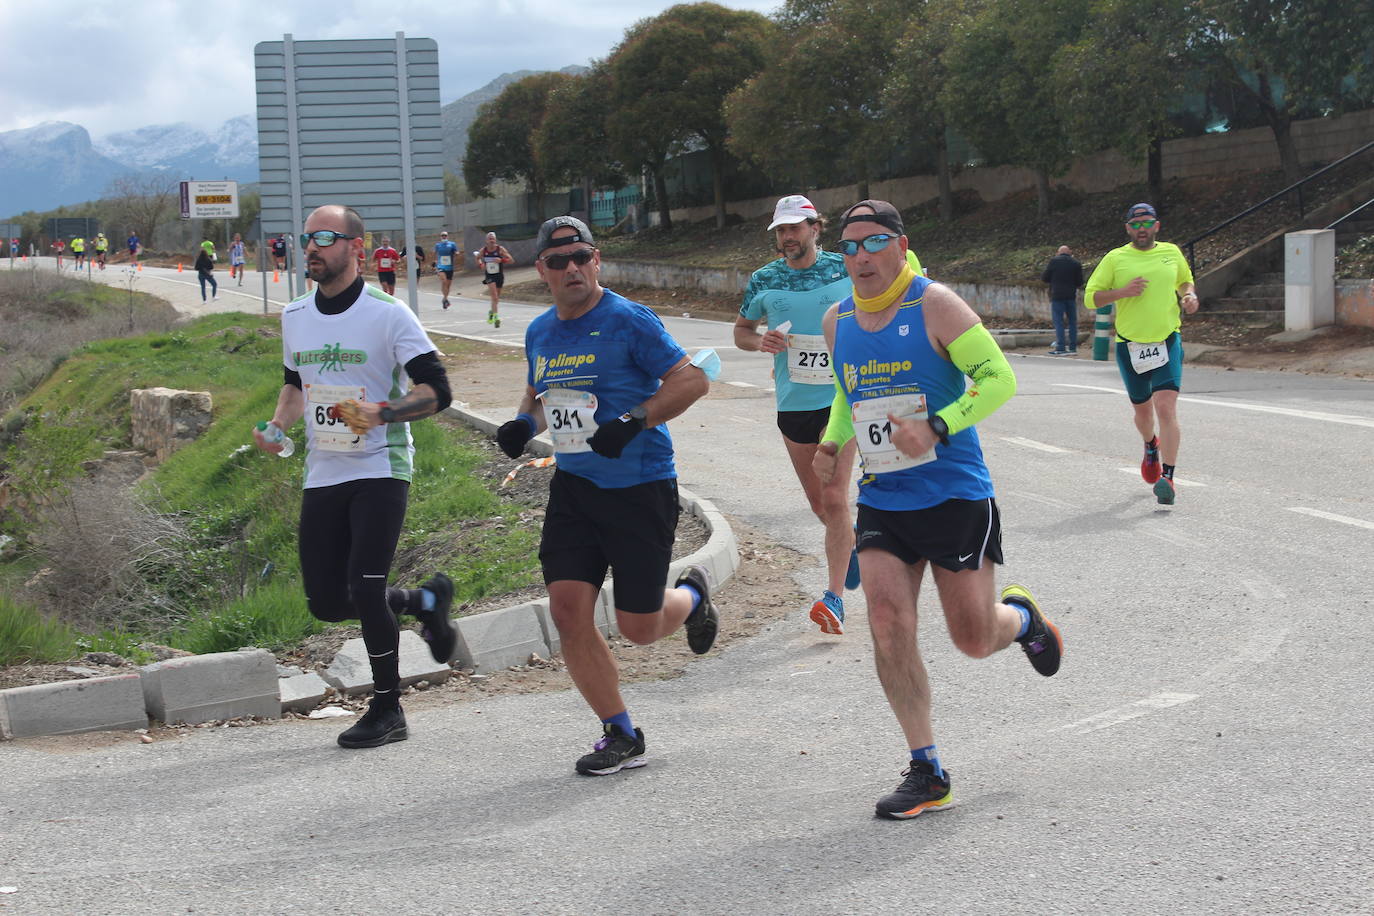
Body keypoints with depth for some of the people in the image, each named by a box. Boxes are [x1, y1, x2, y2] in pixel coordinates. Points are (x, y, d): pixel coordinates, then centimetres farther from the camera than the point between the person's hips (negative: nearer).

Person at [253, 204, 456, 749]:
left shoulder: (387, 314, -9)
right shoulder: (294, 317, 10)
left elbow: (436, 391, -11)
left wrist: (382, 412, -27)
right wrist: (278, 424, 6)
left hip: (380, 470, -6)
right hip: (322, 474, 6)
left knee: (364, 588, -14)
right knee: (326, 601, 4)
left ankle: (388, 709, 2)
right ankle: (425, 601, 30)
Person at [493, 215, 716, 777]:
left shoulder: (629, 321, -11)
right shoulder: (539, 333, 9)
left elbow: (691, 380, -13)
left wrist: (633, 421, -24)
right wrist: (523, 424, 3)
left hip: (641, 487, -5)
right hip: (573, 487, 6)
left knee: (638, 627, -1)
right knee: (568, 609, -6)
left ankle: (692, 597, 37)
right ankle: (621, 737, 8)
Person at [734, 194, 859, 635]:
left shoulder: (846, 269, -3)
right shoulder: (764, 280, 2)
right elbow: (741, 330, 13)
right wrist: (761, 341, -8)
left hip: (842, 398, -3)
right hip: (793, 403, 3)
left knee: (834, 499, -13)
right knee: (819, 504, 13)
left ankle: (834, 598, -11)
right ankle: (853, 536, 45)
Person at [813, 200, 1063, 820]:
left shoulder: (935, 306, -10)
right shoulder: (837, 321, 7)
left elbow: (999, 378, -13)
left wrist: (936, 428, -25)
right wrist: (832, 442, 6)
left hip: (956, 495, -4)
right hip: (882, 500, 4)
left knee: (975, 640, 0)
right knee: (888, 624, -12)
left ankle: (1021, 618, 39)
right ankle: (927, 774, -2)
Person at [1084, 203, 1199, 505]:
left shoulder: (1171, 253, 7)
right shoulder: (1115, 259, 1)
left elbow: (1185, 281, 25)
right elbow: (1091, 296, 0)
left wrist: (1190, 295, 3)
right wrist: (1123, 291, -16)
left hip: (1167, 342, -1)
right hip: (1130, 345, 1)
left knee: (1166, 407, -17)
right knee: (1142, 409, 15)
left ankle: (1167, 477, -19)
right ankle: (1151, 446, 50)